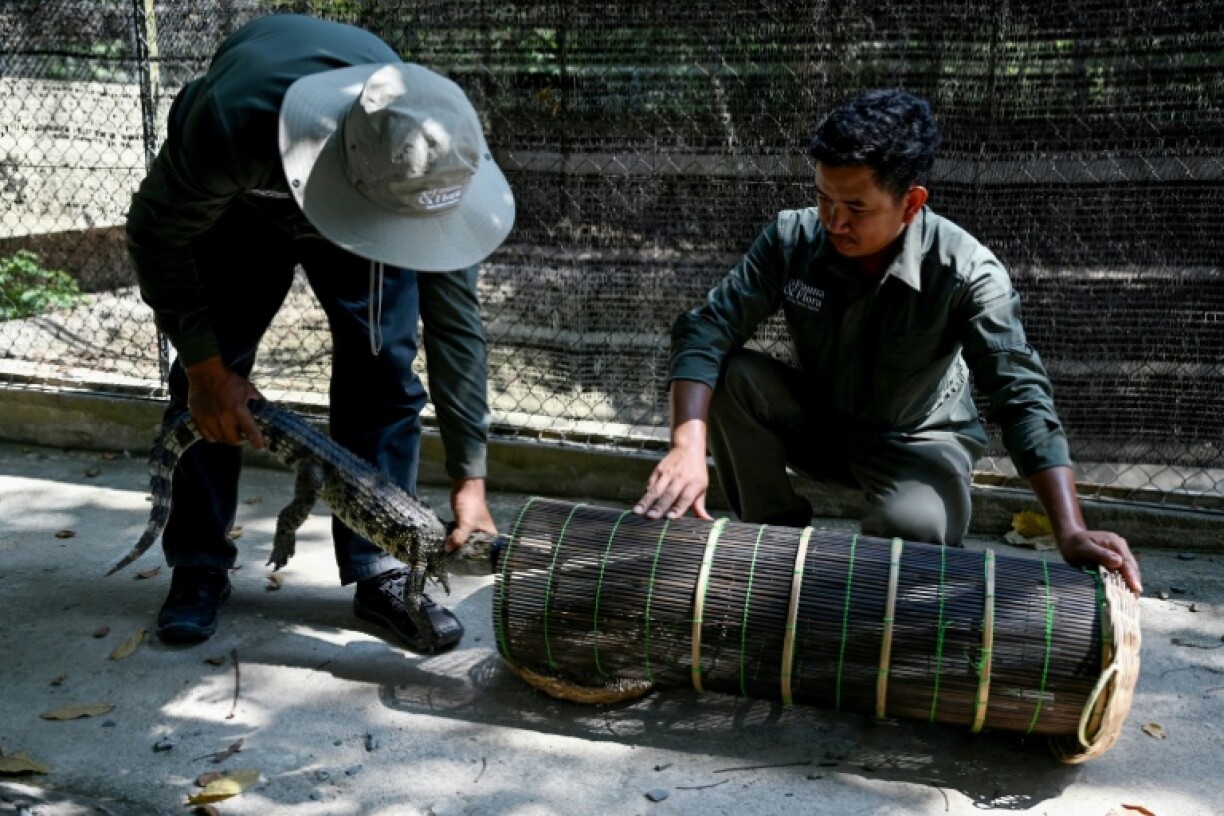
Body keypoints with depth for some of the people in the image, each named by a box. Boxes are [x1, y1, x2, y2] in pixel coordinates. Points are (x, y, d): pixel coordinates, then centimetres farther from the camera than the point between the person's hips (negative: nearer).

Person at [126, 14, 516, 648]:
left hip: (359, 192, 1)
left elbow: (454, 321, -29)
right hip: (235, 200, -1)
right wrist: (204, 365, -23)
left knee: (383, 369, -12)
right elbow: (157, 235, -25)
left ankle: (380, 571, -1)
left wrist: (468, 478, -27)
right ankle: (198, 566, 10)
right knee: (206, 385, -7)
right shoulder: (233, 121, -44)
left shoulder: (435, 166, -37)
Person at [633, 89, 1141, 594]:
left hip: (917, 441, -3)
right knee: (727, 375, -25)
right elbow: (706, 329, -23)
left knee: (914, 527, -37)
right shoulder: (793, 239, -19)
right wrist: (689, 447, -40)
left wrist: (1071, 533, -41)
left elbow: (1021, 397, -31)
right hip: (817, 421, 4)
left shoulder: (965, 271, -26)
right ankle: (776, 534, -4)